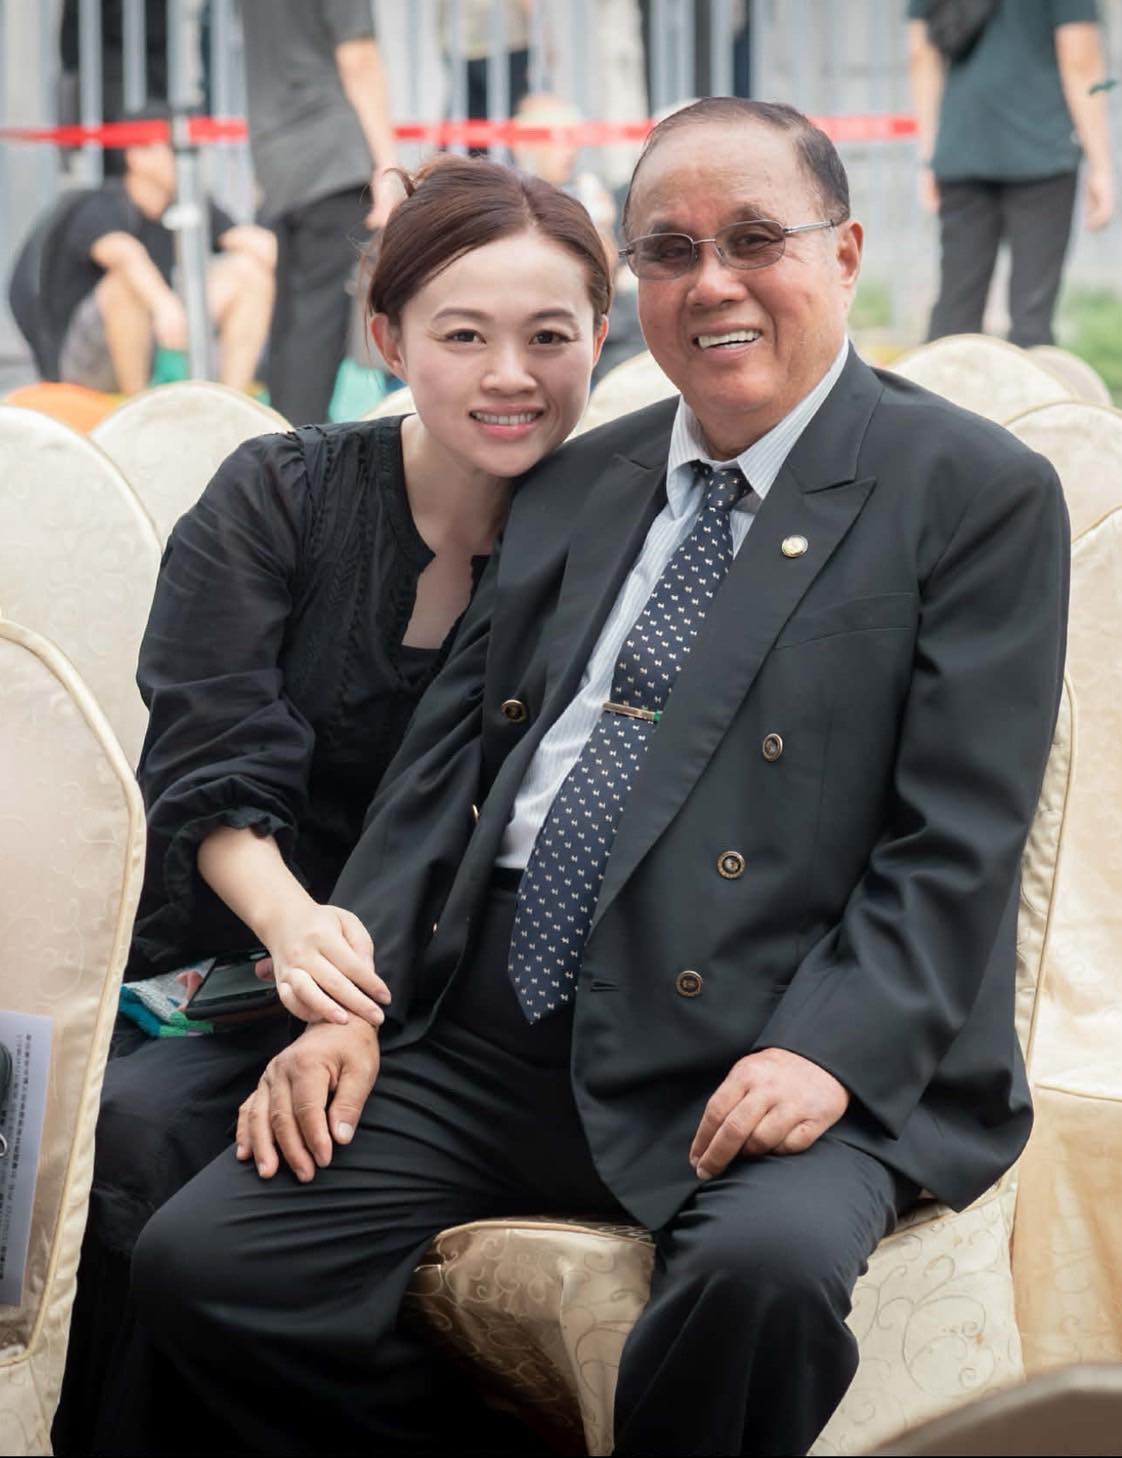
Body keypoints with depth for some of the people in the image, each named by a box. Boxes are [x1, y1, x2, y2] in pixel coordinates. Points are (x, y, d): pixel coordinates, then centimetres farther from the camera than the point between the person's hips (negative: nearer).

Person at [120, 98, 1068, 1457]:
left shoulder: (981, 494, 2)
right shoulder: (571, 487, 19)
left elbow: (956, 839, -5)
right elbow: (441, 765, 16)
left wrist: (831, 1053, -19)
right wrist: (349, 1001, 2)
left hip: (765, 1064, -5)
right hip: (480, 1042, 5)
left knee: (764, 1269, -36)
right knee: (195, 1265, -13)